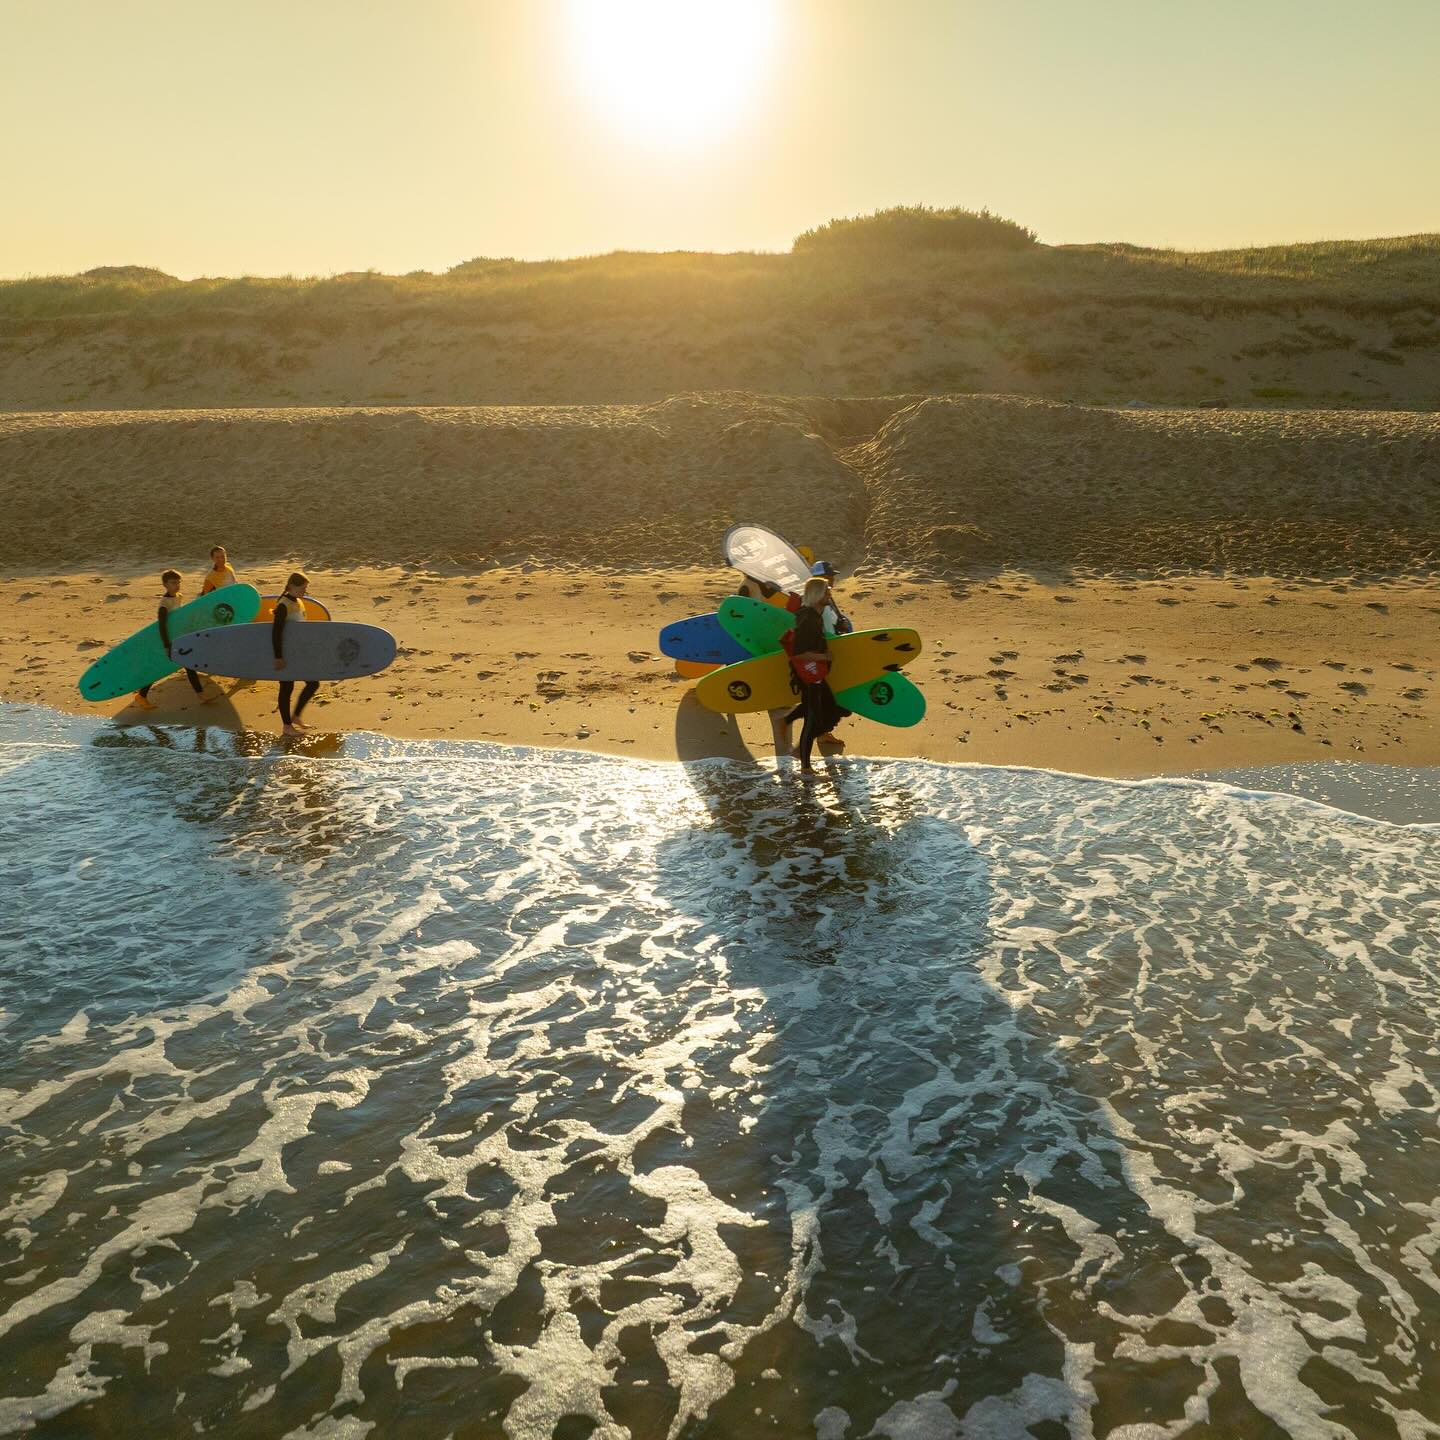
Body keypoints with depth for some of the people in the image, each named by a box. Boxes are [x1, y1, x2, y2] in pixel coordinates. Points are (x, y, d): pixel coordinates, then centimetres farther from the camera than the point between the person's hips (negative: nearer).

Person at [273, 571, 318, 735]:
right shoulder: (283, 605, -19)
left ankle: (296, 717, 22)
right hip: (286, 654, -8)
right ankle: (286, 725, 13)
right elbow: (276, 632, -22)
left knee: (313, 683, 10)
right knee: (287, 688, 2)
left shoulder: (299, 602, 8)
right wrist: (278, 657, -24)